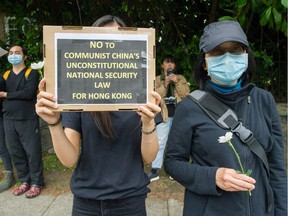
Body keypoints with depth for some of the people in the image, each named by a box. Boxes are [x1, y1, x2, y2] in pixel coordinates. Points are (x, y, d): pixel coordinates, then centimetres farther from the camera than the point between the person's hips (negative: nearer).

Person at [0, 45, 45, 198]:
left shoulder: (32, 73, -2)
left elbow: (29, 93, -17)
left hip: (28, 120, -5)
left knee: (32, 152, 0)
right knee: (16, 153, 11)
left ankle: (36, 183, 14)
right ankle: (24, 181, 25)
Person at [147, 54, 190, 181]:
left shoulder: (181, 78, 9)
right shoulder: (158, 79, 7)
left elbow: (186, 94, -3)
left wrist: (177, 82, -13)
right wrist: (165, 84, -17)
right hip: (164, 115, -1)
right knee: (159, 142, 0)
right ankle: (155, 170, 7)